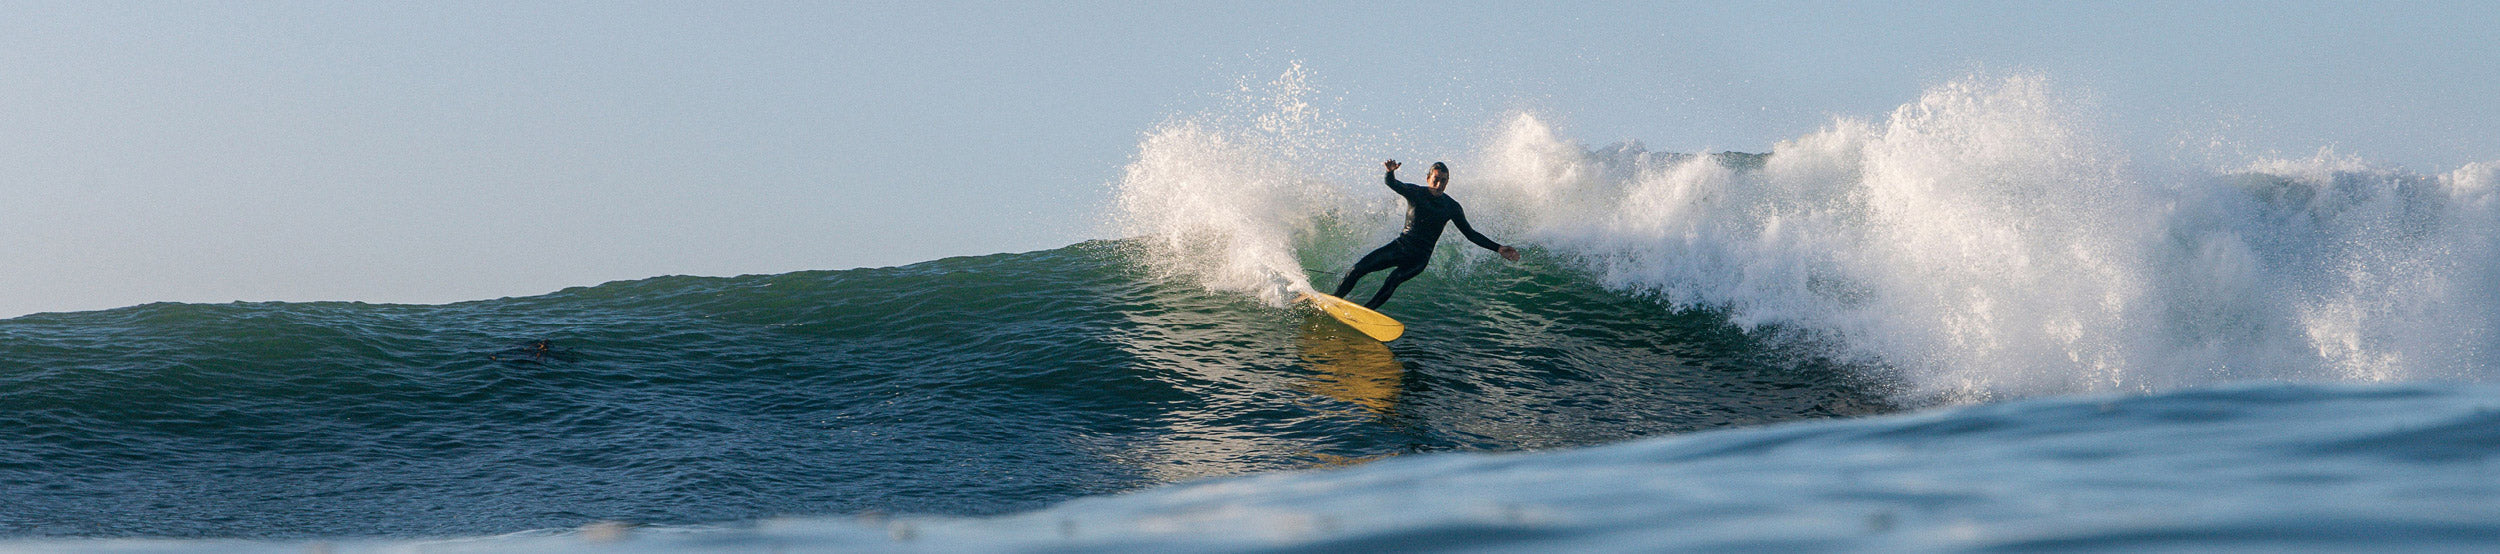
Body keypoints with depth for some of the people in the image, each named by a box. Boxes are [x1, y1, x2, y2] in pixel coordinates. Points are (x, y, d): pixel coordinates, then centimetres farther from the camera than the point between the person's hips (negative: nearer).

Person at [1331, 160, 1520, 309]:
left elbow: (1471, 234, 8)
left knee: (1394, 280, -30)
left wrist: (1497, 248, 1)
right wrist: (1391, 172, -45)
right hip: (1401, 246, 1)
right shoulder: (1415, 193, -2)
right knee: (1358, 269, -9)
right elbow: (1392, 184, -20)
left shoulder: (1452, 207, 1)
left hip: (1419, 257, -1)